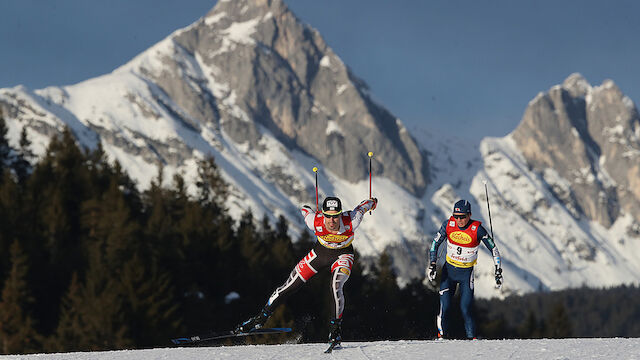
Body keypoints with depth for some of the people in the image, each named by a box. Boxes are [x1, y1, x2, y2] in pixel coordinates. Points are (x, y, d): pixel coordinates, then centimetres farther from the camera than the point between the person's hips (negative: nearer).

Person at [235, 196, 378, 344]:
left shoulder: (350, 222, -36)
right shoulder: (315, 222, -33)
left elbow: (363, 207, -14)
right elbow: (305, 210, -9)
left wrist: (371, 203, 10)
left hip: (343, 255, -2)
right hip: (320, 252, 2)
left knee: (336, 287, -30)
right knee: (290, 285, 4)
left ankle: (336, 326, -11)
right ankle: (261, 317, 20)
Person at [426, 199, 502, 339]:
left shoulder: (477, 229, -19)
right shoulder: (448, 224, -13)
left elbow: (493, 249, -9)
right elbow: (435, 243, 1)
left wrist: (498, 271, -13)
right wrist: (432, 264, -7)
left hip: (466, 273, -2)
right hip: (449, 270, 2)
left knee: (466, 309, -9)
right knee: (444, 306, -8)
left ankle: (471, 337, 5)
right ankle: (442, 335, 6)